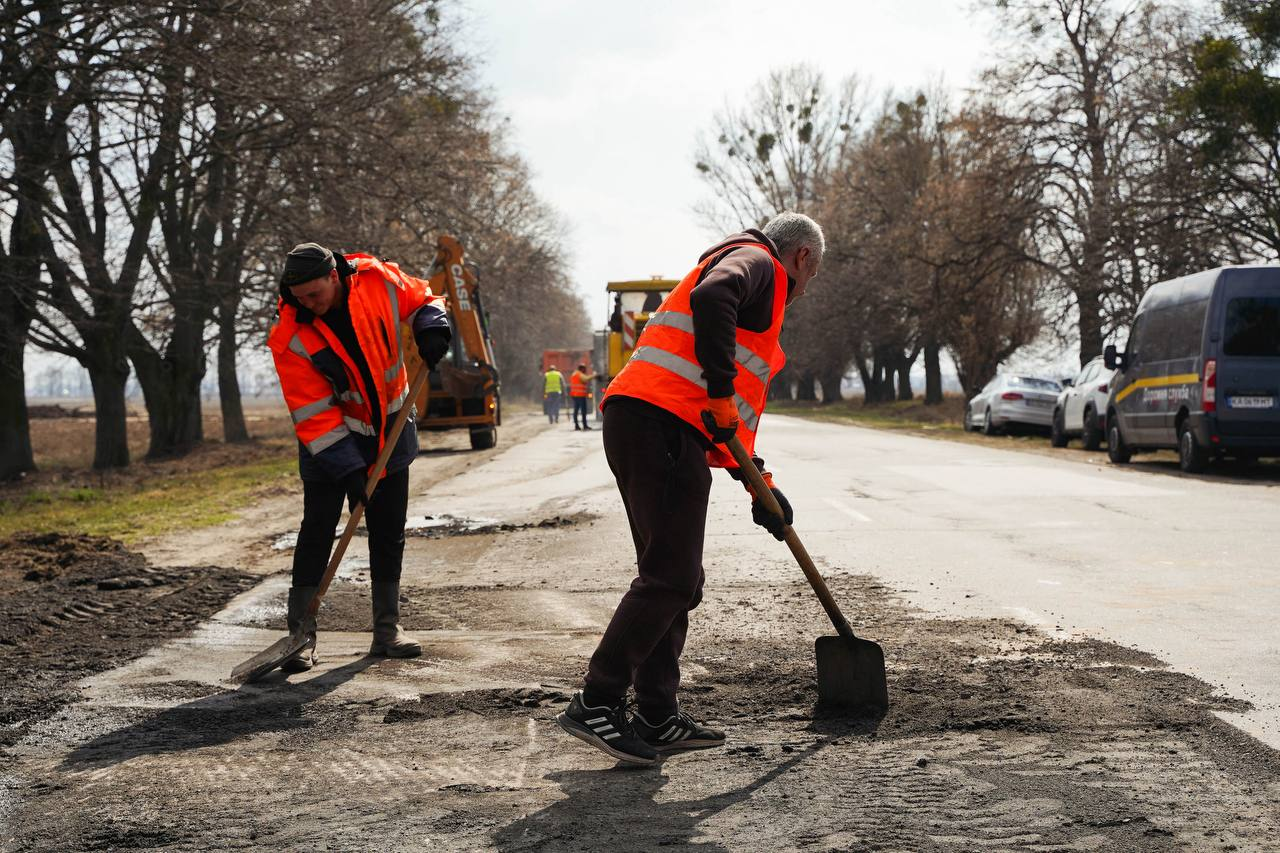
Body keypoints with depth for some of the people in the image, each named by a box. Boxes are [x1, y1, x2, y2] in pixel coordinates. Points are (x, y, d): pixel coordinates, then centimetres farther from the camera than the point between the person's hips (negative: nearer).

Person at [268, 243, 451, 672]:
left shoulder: (378, 279, -17)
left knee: (389, 532, 7)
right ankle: (300, 633, -3)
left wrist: (431, 327, -20)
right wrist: (346, 467, -28)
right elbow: (313, 412, -23)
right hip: (328, 437, -3)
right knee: (317, 531, -8)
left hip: (390, 427, 3)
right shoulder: (290, 336, -23)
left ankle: (387, 629, 17)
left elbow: (421, 299, 3)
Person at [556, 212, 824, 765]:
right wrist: (720, 395, -22)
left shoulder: (758, 291, 34)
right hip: (662, 426, -10)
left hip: (643, 427, 10)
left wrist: (757, 481, 29)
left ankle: (658, 719, 16)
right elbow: (711, 297, -23)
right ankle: (595, 704, -12)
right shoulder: (756, 261, 3)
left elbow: (737, 407, 34)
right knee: (669, 578, -12)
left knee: (676, 580, 13)